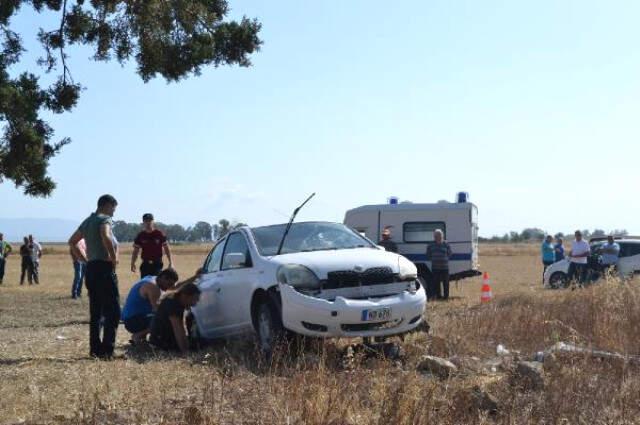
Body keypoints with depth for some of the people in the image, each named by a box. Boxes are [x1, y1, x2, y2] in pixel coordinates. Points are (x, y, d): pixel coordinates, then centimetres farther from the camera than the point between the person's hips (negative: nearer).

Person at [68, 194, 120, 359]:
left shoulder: (87, 221, 17)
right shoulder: (104, 219, -8)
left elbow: (72, 242, 24)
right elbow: (106, 237, -29)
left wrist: (84, 259, 19)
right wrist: (114, 258, -18)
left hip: (90, 268, 9)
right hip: (104, 268, -9)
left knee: (95, 312, 12)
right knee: (112, 311, -6)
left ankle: (95, 349, 14)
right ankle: (107, 350, -10)